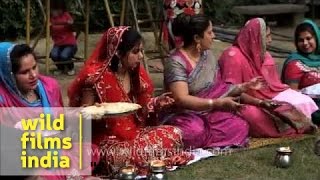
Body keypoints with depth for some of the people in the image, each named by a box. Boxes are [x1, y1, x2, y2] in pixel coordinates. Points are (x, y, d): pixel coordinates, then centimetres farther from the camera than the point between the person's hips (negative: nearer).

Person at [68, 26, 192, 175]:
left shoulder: (135, 74, 6)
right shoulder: (96, 77, -15)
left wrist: (156, 103, -2)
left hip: (133, 133, 7)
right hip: (107, 141, -7)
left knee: (174, 134, -7)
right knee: (142, 154, -31)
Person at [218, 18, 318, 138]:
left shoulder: (264, 55, 13)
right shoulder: (233, 56, -12)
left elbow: (274, 84, 15)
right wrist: (260, 102, -27)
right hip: (248, 104, -9)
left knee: (304, 103, -8)